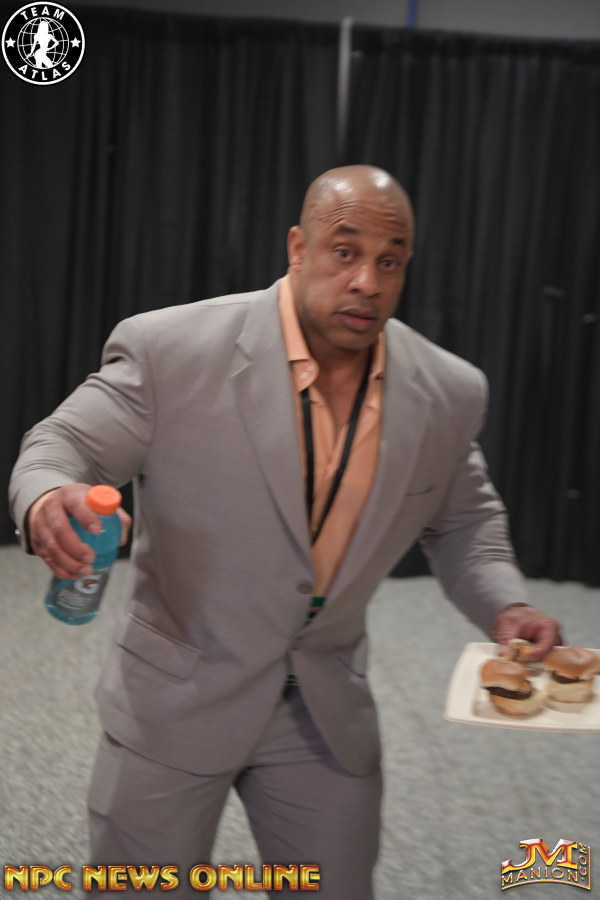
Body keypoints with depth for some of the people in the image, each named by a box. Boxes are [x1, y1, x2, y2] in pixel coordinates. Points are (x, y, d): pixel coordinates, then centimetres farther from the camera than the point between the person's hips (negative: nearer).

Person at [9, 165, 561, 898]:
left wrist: (503, 604, -8)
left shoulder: (447, 392, -4)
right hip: (174, 699, -2)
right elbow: (63, 442, -8)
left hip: (330, 709, 3)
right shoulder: (172, 349, -16)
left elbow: (461, 518, 11)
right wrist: (49, 499, -32)